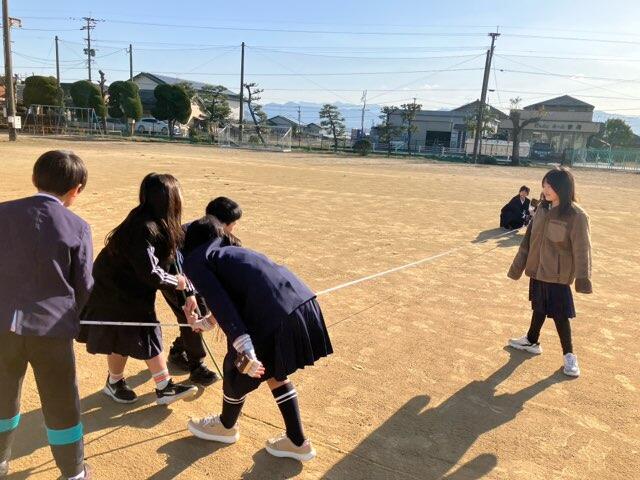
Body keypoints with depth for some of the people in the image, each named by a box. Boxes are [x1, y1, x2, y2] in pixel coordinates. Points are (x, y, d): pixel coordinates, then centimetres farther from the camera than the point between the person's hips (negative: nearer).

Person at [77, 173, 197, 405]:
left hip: (136, 292, 9)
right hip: (114, 293, -9)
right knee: (122, 341, 7)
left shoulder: (160, 225, -2)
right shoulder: (144, 228, -31)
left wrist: (188, 291, 0)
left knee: (149, 337, 14)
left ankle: (164, 388, 26)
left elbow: (174, 260, 3)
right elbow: (149, 272, -34)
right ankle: (114, 384, 30)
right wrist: (175, 282, -17)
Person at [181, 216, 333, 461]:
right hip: (304, 304, 8)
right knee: (272, 372, 29)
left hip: (277, 317, -8)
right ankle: (298, 442, 37)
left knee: (237, 369, 20)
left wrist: (245, 352, -17)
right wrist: (203, 323, 55)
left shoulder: (194, 259, 5)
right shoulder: (227, 251, 29)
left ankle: (226, 427, 48)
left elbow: (221, 304, -11)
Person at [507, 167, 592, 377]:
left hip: (558, 275, -5)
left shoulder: (576, 216, -15)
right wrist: (518, 265, 11)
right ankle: (532, 341, 37)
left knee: (559, 314, 3)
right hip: (537, 271, 6)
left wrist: (582, 277, -18)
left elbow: (582, 250, -15)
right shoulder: (542, 210, 3)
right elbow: (528, 239, 9)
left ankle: (569, 355, 20)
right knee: (539, 309, 20)